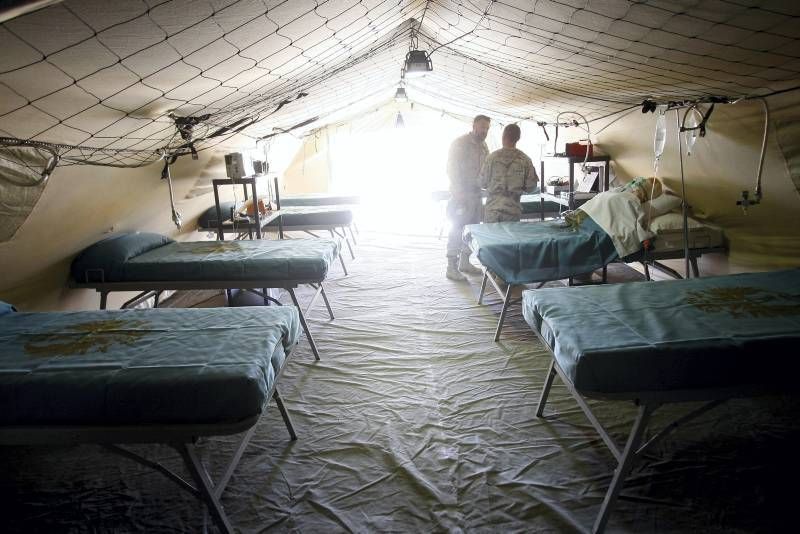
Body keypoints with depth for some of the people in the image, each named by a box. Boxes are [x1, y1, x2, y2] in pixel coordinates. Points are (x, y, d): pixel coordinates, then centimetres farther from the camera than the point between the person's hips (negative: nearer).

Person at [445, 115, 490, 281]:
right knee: (457, 229, -8)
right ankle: (452, 267, -4)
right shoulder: (460, 143, -9)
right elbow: (452, 169, -15)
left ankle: (464, 262, 23)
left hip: (476, 193, 8)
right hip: (461, 194, -8)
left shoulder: (483, 146, 15)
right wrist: (459, 191, -21)